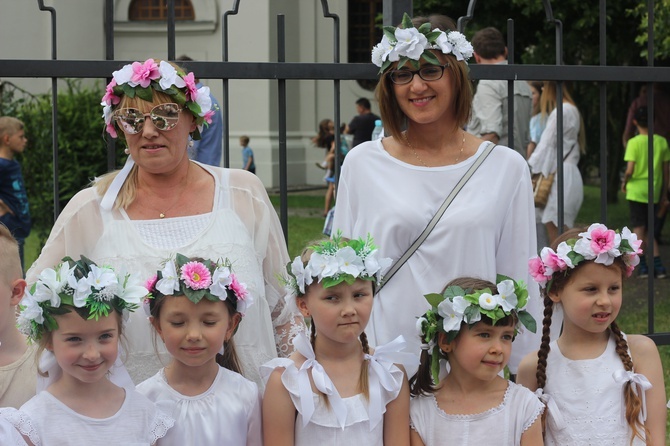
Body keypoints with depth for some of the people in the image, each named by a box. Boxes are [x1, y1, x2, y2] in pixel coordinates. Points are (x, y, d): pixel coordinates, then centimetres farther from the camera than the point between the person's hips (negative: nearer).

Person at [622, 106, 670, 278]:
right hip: (654, 192, 4)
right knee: (649, 231, 14)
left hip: (636, 191, -4)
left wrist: (624, 183, 2)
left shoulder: (634, 142, -11)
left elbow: (630, 169, -17)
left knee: (639, 229, 4)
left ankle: (642, 265, 0)